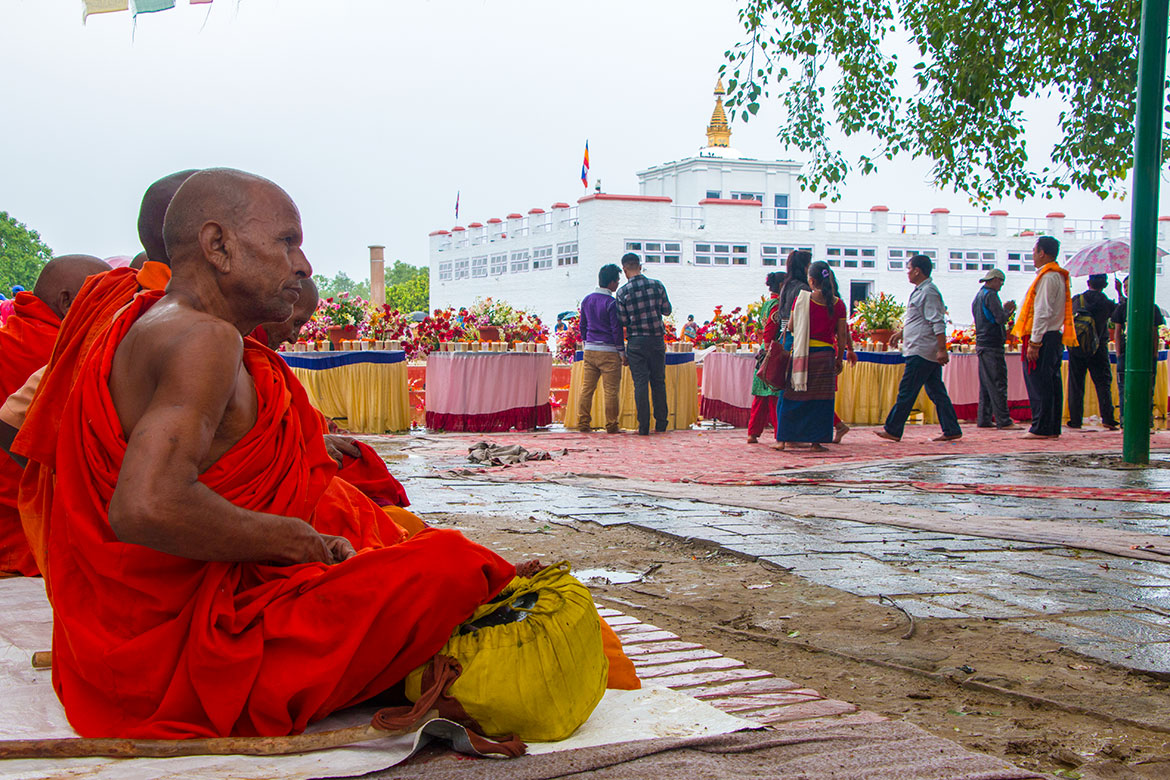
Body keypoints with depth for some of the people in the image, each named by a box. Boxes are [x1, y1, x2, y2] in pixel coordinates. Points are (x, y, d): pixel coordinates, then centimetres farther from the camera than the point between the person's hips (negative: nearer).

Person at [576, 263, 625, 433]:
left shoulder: (587, 300, 9)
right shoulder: (611, 303, -12)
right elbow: (616, 329, -11)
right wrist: (622, 353, -4)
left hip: (590, 350, 6)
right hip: (608, 352, -6)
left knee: (587, 387, 8)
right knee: (611, 390, 0)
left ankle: (583, 423, 7)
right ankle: (611, 425, 2)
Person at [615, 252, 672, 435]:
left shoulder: (623, 292, -8)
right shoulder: (657, 285, -1)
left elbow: (623, 321, -6)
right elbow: (667, 310, 7)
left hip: (636, 342, -2)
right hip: (657, 339, 2)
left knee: (640, 383, 1)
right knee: (658, 382, 11)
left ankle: (643, 427, -1)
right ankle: (661, 424, 15)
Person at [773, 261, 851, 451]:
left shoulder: (801, 299, -5)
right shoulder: (838, 304, 0)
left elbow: (790, 327, 2)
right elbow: (842, 334, 1)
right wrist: (840, 358, 10)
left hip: (802, 353, -1)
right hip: (826, 354, 1)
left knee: (792, 397, 7)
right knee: (821, 399, 8)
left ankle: (783, 439, 5)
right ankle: (816, 440, 7)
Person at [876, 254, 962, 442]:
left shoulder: (929, 292, -15)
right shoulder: (920, 291, 16)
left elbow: (938, 323, -20)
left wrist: (942, 349, -24)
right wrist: (901, 333, 34)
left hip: (921, 352, -10)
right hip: (929, 353, 10)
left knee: (906, 391, -5)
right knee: (936, 391, 9)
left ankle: (893, 430, 0)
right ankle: (951, 430, 10)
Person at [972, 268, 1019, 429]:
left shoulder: (978, 296, 18)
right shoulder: (990, 295, -12)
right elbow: (1001, 318, -16)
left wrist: (1005, 309, 16)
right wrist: (1007, 308, 2)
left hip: (982, 344, 10)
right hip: (992, 345, -10)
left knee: (986, 383, 11)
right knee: (998, 384, -9)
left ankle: (984, 419, 12)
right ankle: (1003, 420, -10)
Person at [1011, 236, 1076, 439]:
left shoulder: (1047, 277, -13)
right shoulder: (1059, 276, 18)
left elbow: (1042, 312, -19)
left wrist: (1034, 342, -20)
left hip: (1044, 338, -10)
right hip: (1056, 337, 10)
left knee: (1039, 384, -7)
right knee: (1052, 383, 10)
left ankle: (1041, 428, -5)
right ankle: (1052, 428, 13)